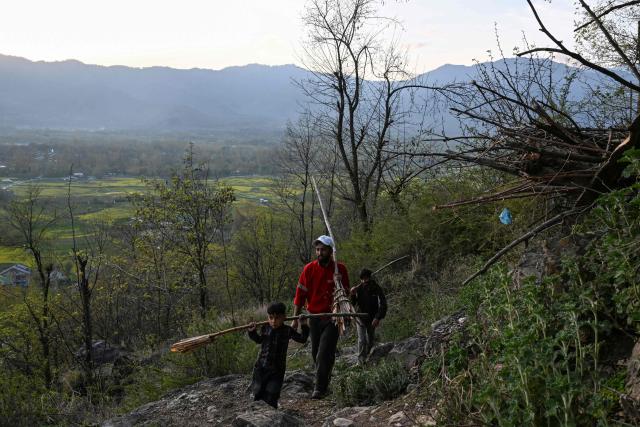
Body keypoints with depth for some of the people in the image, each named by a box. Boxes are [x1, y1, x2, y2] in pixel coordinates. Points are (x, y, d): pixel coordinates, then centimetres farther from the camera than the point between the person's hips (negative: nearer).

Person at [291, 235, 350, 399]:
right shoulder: (309, 269, -5)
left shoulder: (340, 269, -6)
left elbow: (346, 295, 1)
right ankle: (325, 380, 35)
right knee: (316, 353, 12)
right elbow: (300, 294, -1)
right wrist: (295, 319, -3)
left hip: (332, 318, -2)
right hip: (314, 317, 3)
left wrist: (339, 285, -21)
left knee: (324, 354, -10)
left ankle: (320, 388, -2)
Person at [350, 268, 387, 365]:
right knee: (362, 340, -11)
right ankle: (361, 361, -9)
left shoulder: (376, 289, -9)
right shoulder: (359, 289, -6)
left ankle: (368, 359, 27)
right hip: (361, 318, 0)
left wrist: (378, 318, -20)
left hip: (372, 320, 1)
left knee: (370, 341, 10)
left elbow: (383, 305, -10)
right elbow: (352, 304, -6)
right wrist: (352, 295, -26)